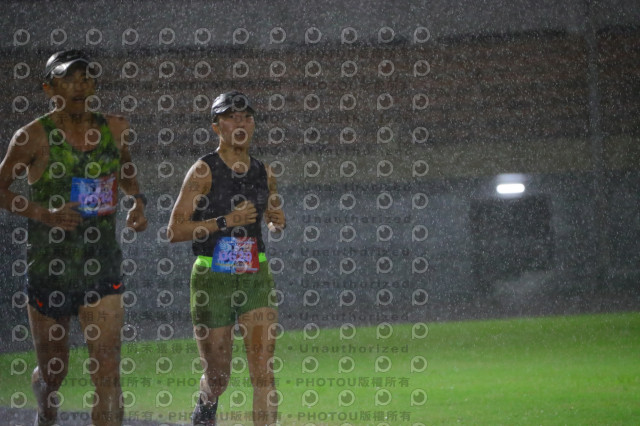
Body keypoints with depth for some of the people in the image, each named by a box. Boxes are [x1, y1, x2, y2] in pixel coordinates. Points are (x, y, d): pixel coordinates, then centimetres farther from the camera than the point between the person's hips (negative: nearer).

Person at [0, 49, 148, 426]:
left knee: (108, 370, -10)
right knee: (53, 369, 13)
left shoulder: (115, 130, 3)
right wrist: (43, 213, -18)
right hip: (49, 265, -2)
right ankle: (44, 395, 50)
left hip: (103, 267, 2)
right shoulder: (34, 137, -10)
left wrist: (138, 201, 6)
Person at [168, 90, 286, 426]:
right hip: (213, 280, -3)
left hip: (255, 277, 3)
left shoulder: (263, 172, 7)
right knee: (218, 375, 9)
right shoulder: (203, 170, -8)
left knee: (263, 370, -11)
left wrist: (277, 221, 1)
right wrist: (225, 222, -19)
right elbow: (175, 230, -12)